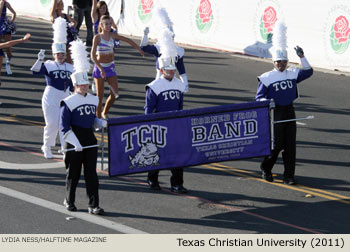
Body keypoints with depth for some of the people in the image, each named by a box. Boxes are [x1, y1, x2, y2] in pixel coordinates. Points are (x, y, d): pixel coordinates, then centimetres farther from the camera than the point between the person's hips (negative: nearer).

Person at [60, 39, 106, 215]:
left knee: (91, 173, 1)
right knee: (74, 173, 7)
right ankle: (69, 200, 27)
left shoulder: (93, 100, 8)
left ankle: (94, 205, 0)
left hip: (90, 140, 4)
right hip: (75, 142, -4)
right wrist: (75, 143, -19)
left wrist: (102, 123, -1)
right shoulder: (68, 103, -10)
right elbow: (64, 127, -12)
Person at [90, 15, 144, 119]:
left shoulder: (112, 35, 1)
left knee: (115, 94, -1)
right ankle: (98, 117, 11)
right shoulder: (97, 37, -14)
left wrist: (139, 49, 14)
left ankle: (104, 113, 21)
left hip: (111, 67, 5)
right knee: (100, 95, -1)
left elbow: (127, 40, 13)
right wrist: (101, 69, -32)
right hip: (99, 67, -5)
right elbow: (93, 55, -23)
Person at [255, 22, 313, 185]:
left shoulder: (293, 74, 7)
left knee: (290, 145, 1)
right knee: (277, 144, -4)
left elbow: (308, 72, 11)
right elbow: (259, 97, -3)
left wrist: (302, 57, -1)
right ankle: (265, 168, 20)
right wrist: (267, 102, -24)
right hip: (275, 113, -4)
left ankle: (289, 176, 6)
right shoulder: (267, 78, -4)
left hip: (289, 112, 4)